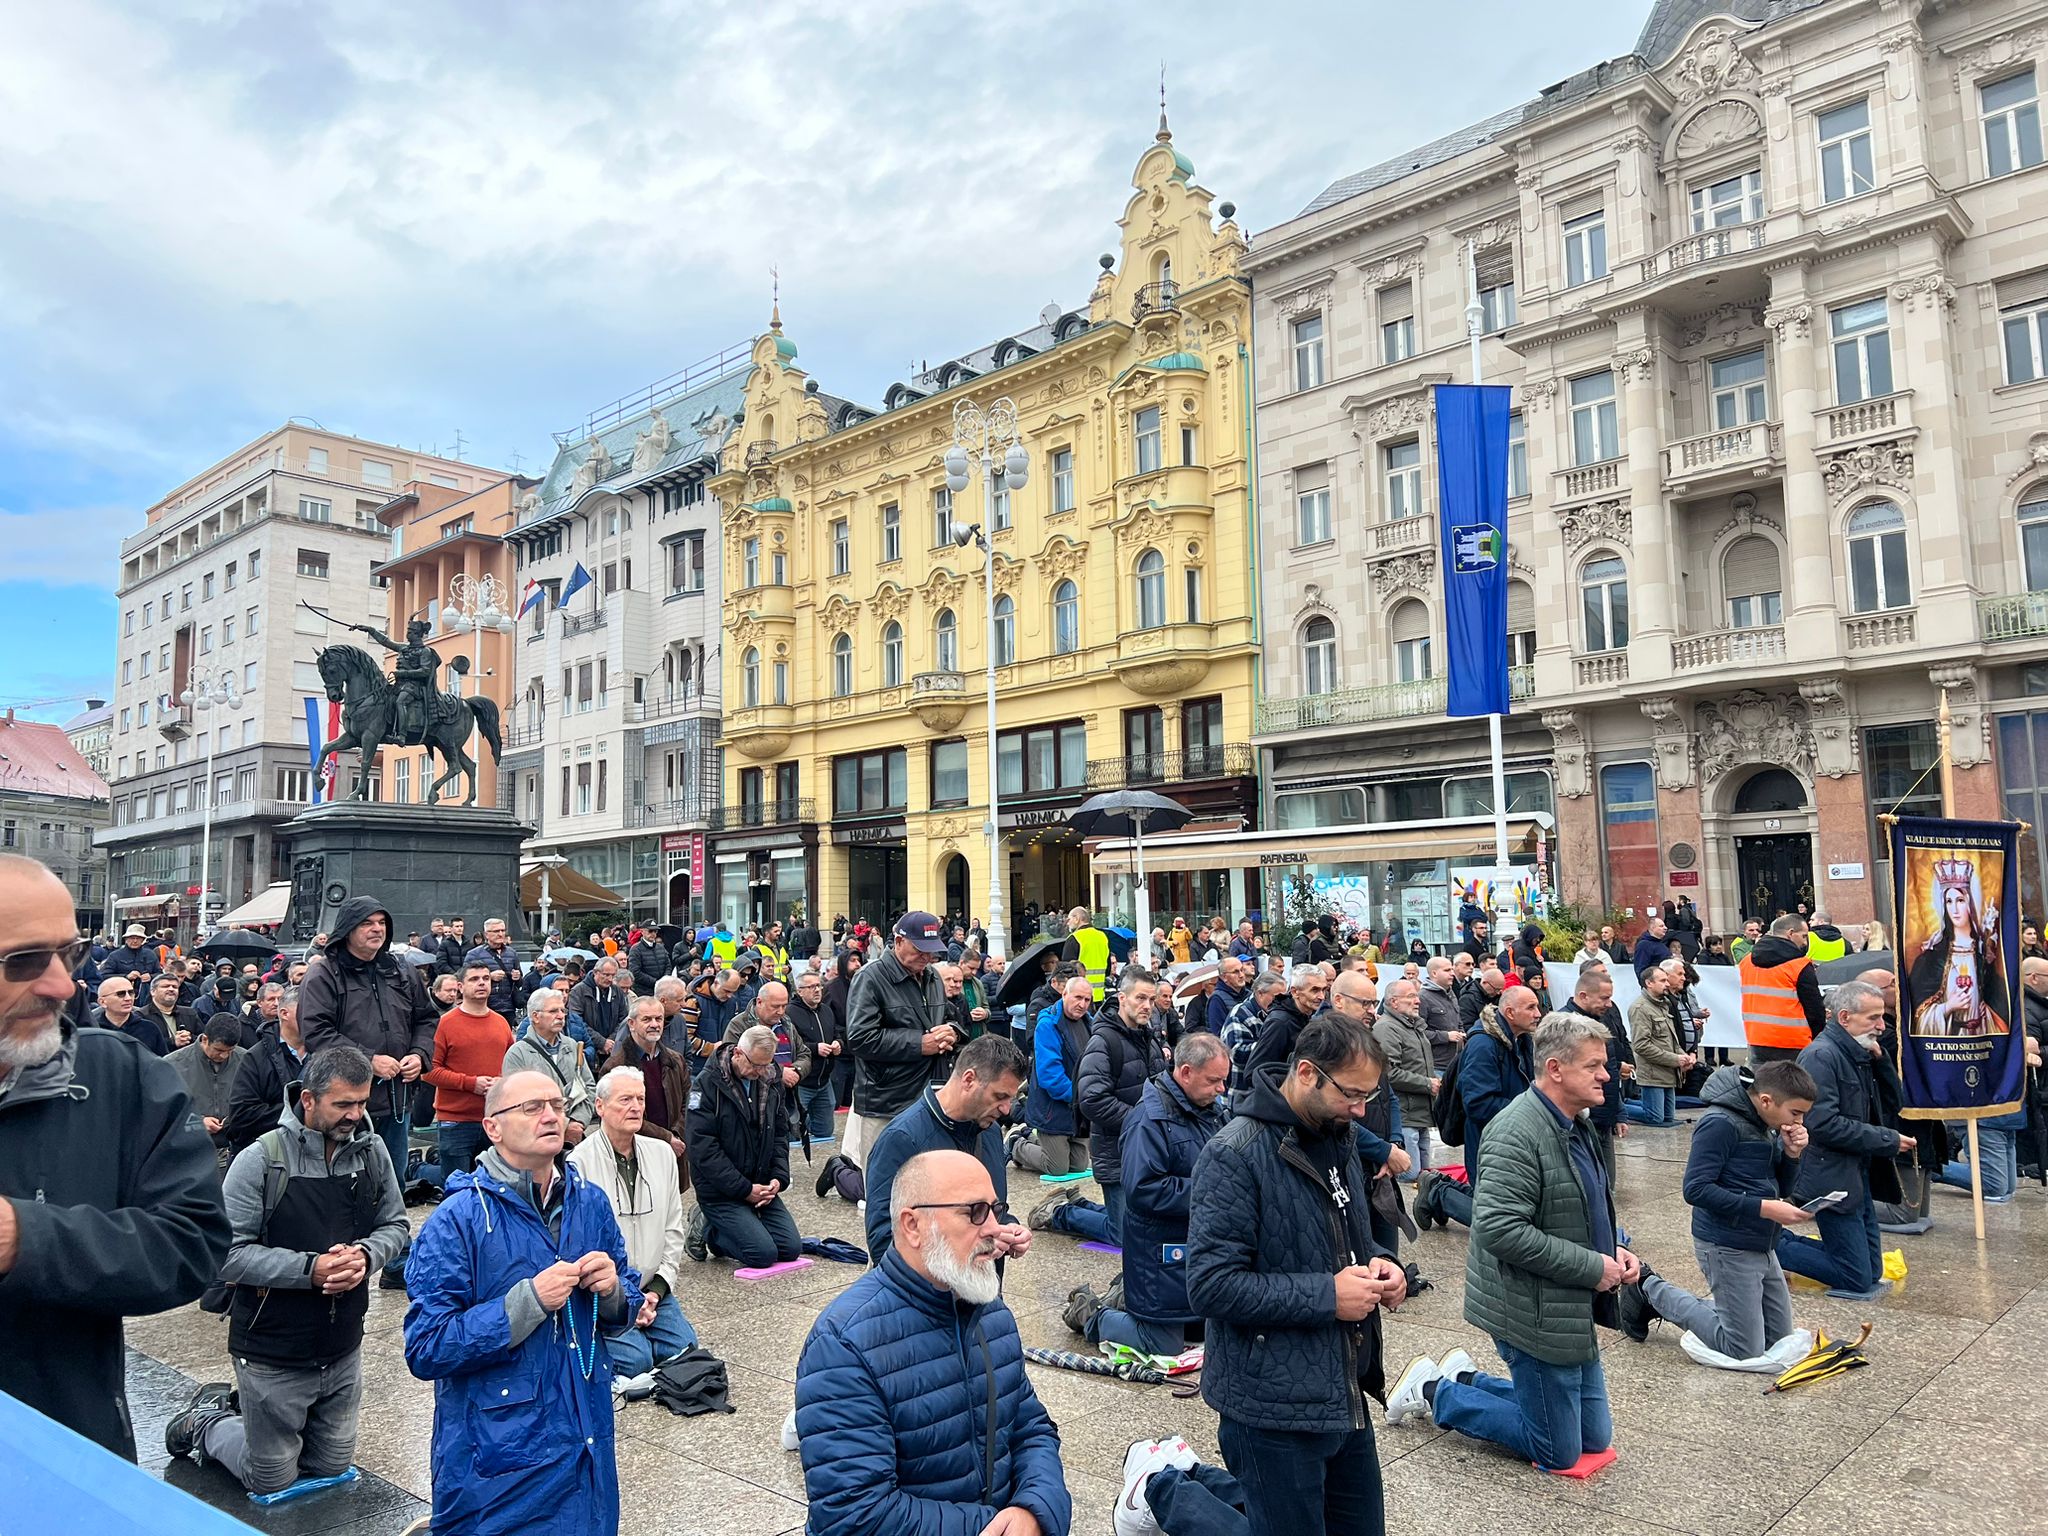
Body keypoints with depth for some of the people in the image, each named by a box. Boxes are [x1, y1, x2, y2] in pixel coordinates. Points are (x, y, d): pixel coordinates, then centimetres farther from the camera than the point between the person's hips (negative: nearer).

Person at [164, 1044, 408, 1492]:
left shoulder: (372, 1152, -5)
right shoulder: (261, 1160, -18)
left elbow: (394, 1224, 5)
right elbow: (228, 1254, -20)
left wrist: (365, 1254, -16)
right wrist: (310, 1269, -27)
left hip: (343, 1349, 5)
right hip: (274, 1353, -5)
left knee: (331, 1469, 21)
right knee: (273, 1481, 11)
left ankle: (235, 1408, 41)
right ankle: (205, 1424, 37)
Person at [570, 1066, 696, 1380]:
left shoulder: (662, 1153, 6)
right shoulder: (580, 1163, -13)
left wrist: (657, 1289, -1)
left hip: (652, 1288, 5)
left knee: (683, 1348, -9)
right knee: (635, 1360, -18)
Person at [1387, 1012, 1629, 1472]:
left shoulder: (1576, 1125, 9)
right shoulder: (1518, 1133, -24)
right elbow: (1499, 1227, -32)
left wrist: (1612, 1250, 2)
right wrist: (1592, 1266, -24)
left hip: (1574, 1313, 10)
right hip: (1536, 1314, -10)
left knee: (1595, 1437, 19)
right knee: (1559, 1452, 2)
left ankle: (1465, 1379, 26)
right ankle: (1433, 1392, 15)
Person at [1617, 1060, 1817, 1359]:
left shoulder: (1768, 1124, 5)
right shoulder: (1721, 1124, -21)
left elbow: (1780, 1189, 12)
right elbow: (1696, 1189, -23)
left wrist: (1792, 1154, -8)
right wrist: (1763, 1208, -26)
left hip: (1762, 1246, 9)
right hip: (1728, 1248, -9)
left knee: (1779, 1339, 17)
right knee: (1745, 1352, -1)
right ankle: (1649, 1289, 10)